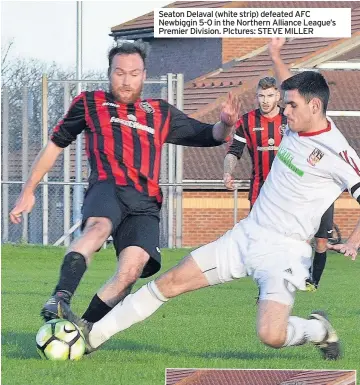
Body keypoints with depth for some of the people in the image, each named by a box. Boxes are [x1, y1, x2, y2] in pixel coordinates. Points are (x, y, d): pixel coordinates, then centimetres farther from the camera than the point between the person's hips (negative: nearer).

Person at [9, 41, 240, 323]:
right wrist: (29, 190, 24)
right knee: (98, 227, -40)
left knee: (132, 268, -26)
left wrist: (225, 124, 2)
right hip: (108, 188, -3)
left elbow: (208, 136, 26)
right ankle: (60, 300, -54)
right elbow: (56, 144, 27)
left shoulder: (161, 114, 27)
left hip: (145, 203, 3)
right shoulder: (90, 103, 21)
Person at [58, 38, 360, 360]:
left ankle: (320, 330, 7)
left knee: (271, 335, -28)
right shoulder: (296, 127, 6)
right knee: (171, 281, 3)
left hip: (283, 251, -8)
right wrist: (276, 58, 33)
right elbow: (298, 90, 30)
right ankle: (93, 335, 10)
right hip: (246, 234, 8)